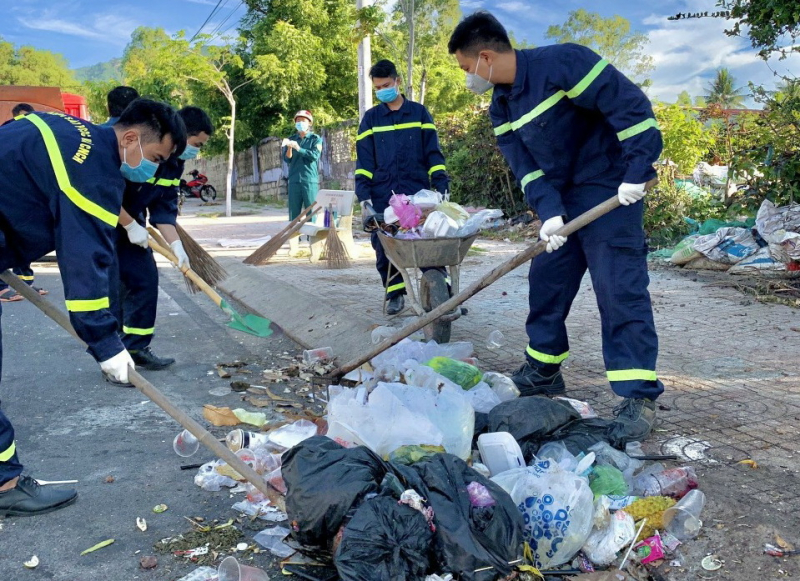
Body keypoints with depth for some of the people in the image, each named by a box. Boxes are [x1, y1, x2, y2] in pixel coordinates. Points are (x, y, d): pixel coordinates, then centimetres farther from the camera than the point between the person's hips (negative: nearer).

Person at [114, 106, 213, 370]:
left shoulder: (175, 162, -1)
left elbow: (164, 209, 2)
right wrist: (131, 226, -20)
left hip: (130, 221, 9)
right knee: (112, 286, -11)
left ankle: (136, 348, 15)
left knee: (146, 278, 5)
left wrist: (176, 245, -8)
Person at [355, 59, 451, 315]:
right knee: (384, 247, 2)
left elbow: (433, 153, 7)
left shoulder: (419, 112, 9)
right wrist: (363, 195, -5)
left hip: (418, 192, -1)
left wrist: (442, 186, -4)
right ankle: (395, 293, 15)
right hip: (382, 196, 2)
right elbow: (364, 160, 6)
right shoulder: (371, 118, 10)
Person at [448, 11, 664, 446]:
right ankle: (542, 370, 27)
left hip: (611, 190, -8)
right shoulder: (501, 109, 4)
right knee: (546, 281, 11)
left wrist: (638, 169, -24)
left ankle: (637, 398, -6)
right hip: (561, 199, 8)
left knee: (619, 287, -11)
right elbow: (525, 166, -2)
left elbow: (629, 103, -21)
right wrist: (549, 212, -18)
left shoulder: (561, 63, -19)